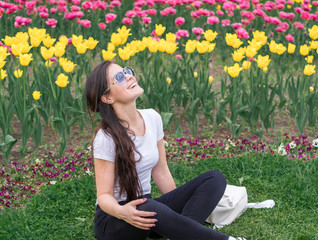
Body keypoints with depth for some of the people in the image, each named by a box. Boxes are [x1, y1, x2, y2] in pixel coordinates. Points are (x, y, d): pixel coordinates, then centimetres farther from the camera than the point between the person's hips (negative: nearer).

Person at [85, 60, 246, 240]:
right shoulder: (106, 138, -18)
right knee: (150, 208, -42)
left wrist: (181, 204, 6)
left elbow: (160, 172, 9)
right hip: (113, 219, -7)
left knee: (215, 178, -9)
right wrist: (121, 212, -38)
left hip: (147, 206, 7)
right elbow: (104, 196, -16)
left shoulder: (152, 118, 0)